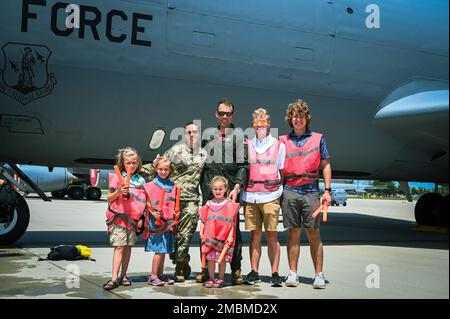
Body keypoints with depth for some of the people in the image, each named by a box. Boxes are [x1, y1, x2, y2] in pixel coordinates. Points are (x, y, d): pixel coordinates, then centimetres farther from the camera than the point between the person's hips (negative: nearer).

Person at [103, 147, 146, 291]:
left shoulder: (141, 180, 11)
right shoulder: (117, 177, 1)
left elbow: (142, 201, 15)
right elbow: (109, 199, 1)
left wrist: (141, 218, 6)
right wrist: (118, 192, -17)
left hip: (134, 218, 4)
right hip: (119, 216, -3)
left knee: (128, 246, 9)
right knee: (119, 246, -8)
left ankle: (123, 275, 19)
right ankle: (114, 278, -9)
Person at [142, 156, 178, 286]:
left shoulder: (172, 186, 11)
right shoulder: (152, 185, -4)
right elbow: (147, 202, -5)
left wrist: (174, 215, 7)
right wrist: (153, 212, -19)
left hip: (168, 221, 6)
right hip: (156, 221, -6)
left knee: (164, 249, 11)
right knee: (159, 250, -7)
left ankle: (160, 275, 20)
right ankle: (153, 276, 3)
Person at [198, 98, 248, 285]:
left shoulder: (239, 135, 5)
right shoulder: (207, 133, 16)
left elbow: (243, 165, -1)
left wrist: (237, 187, -12)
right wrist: (202, 185, 12)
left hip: (230, 191, -3)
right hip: (208, 190, 3)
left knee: (233, 230, -2)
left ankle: (236, 270, 5)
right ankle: (205, 268, 13)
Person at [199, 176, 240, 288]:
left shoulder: (229, 204, 1)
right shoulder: (209, 204, 9)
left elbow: (232, 222, -1)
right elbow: (203, 220, 12)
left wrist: (230, 236, -7)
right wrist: (201, 233, 3)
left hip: (224, 237, -3)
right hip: (209, 237, 3)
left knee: (222, 258, 3)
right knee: (210, 258, 6)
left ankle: (220, 279, 15)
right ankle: (211, 279, 17)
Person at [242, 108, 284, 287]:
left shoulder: (278, 145, 9)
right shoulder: (247, 145, 14)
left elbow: (282, 171, 12)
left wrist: (281, 192, 3)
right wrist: (242, 193, 8)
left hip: (270, 196, -2)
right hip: (250, 196, 2)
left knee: (272, 234, -2)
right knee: (255, 234, 4)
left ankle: (275, 273, 3)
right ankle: (254, 272, 9)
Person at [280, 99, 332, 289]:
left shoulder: (318, 138, 9)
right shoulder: (283, 141, 12)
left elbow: (325, 165, 9)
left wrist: (327, 190, 1)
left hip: (311, 191, -1)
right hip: (289, 191, 1)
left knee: (313, 233, -1)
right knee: (293, 232, 3)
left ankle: (319, 274, 4)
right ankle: (292, 273, 9)